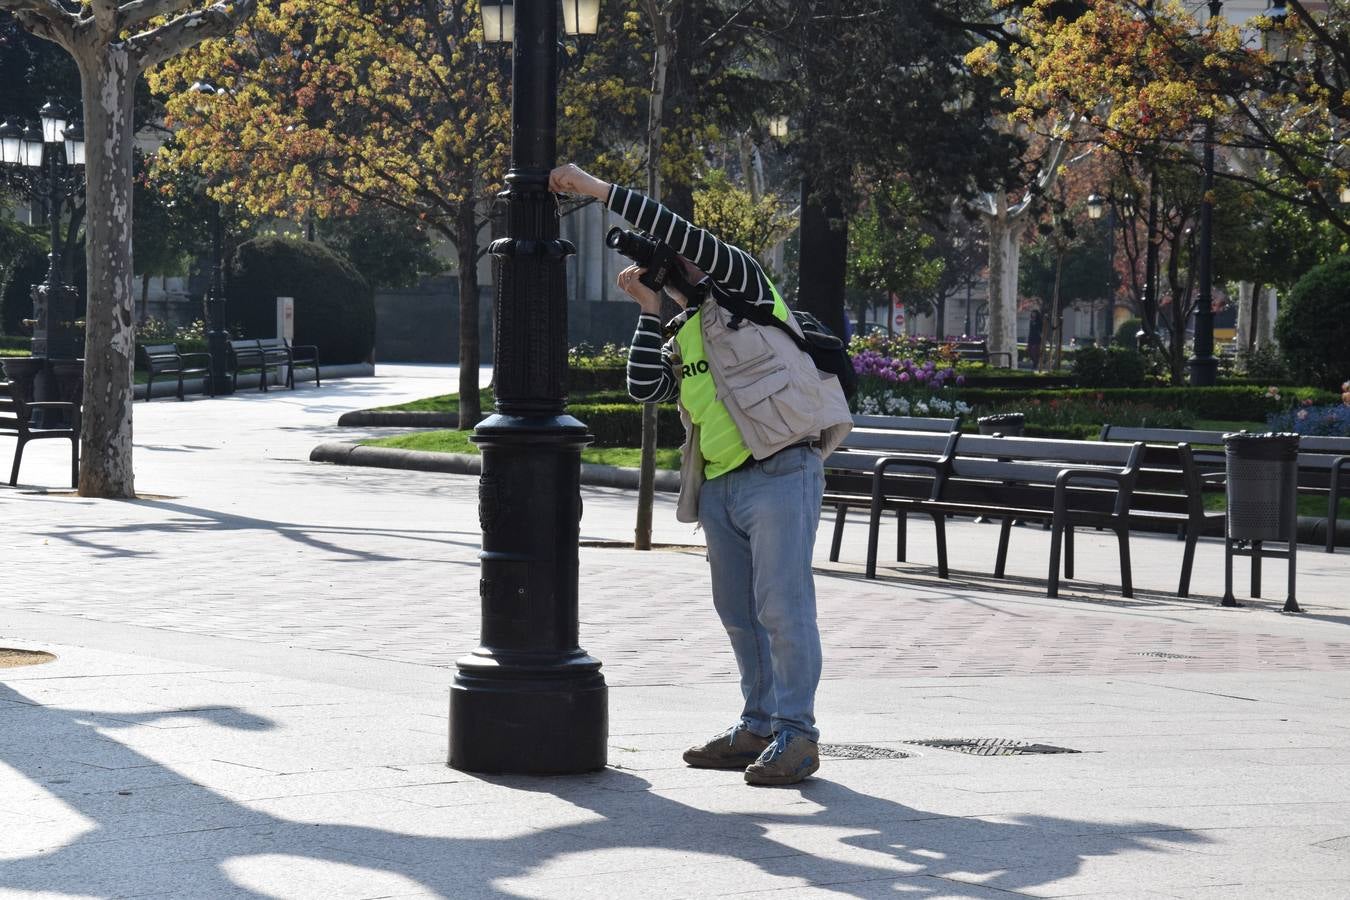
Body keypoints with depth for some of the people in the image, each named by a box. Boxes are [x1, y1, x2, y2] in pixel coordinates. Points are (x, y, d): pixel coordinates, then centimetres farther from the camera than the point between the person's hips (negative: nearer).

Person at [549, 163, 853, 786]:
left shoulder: (739, 290, 1)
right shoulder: (681, 336, 22)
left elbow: (683, 233, -12)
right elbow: (644, 387, 8)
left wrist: (598, 189, -10)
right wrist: (649, 311, 9)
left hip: (779, 475, -8)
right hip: (718, 487, 8)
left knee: (782, 608, -9)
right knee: (738, 613, 11)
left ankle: (796, 736, -4)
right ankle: (758, 728, 20)